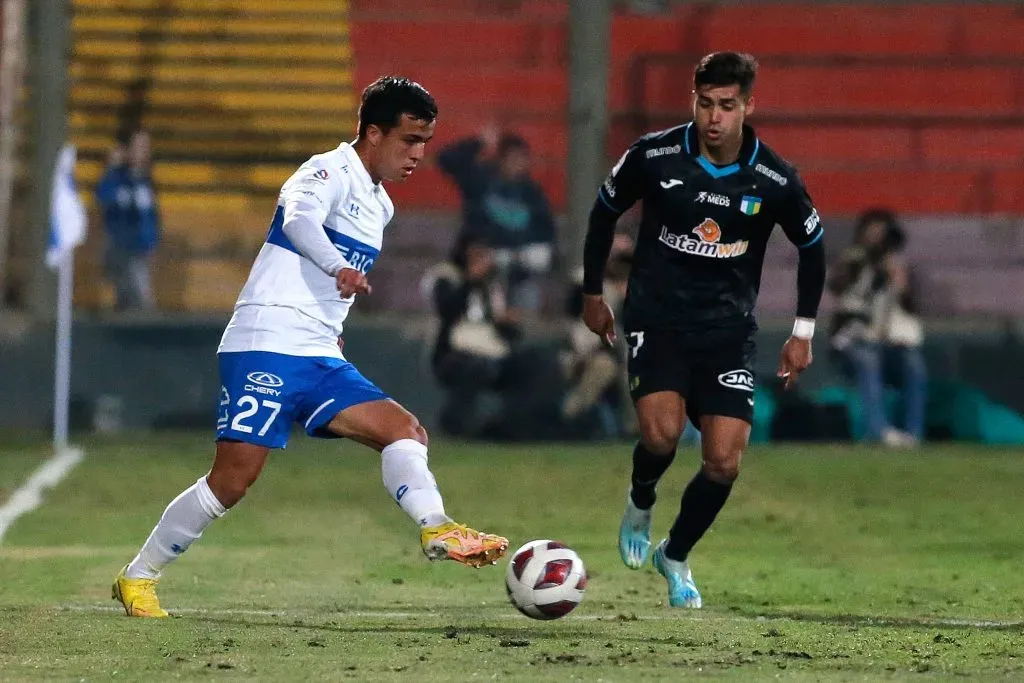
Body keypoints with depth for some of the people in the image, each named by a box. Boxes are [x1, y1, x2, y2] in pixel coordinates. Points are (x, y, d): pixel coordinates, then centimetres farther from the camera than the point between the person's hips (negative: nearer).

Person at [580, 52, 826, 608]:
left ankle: (676, 556, 19)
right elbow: (604, 212, 8)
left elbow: (812, 246, 10)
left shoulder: (775, 181, -8)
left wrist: (803, 332, 10)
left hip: (728, 332, 2)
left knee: (724, 462, -9)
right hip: (655, 319, -1)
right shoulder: (653, 156, -11)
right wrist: (592, 294, 14)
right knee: (662, 431, -26)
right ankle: (640, 504, 10)